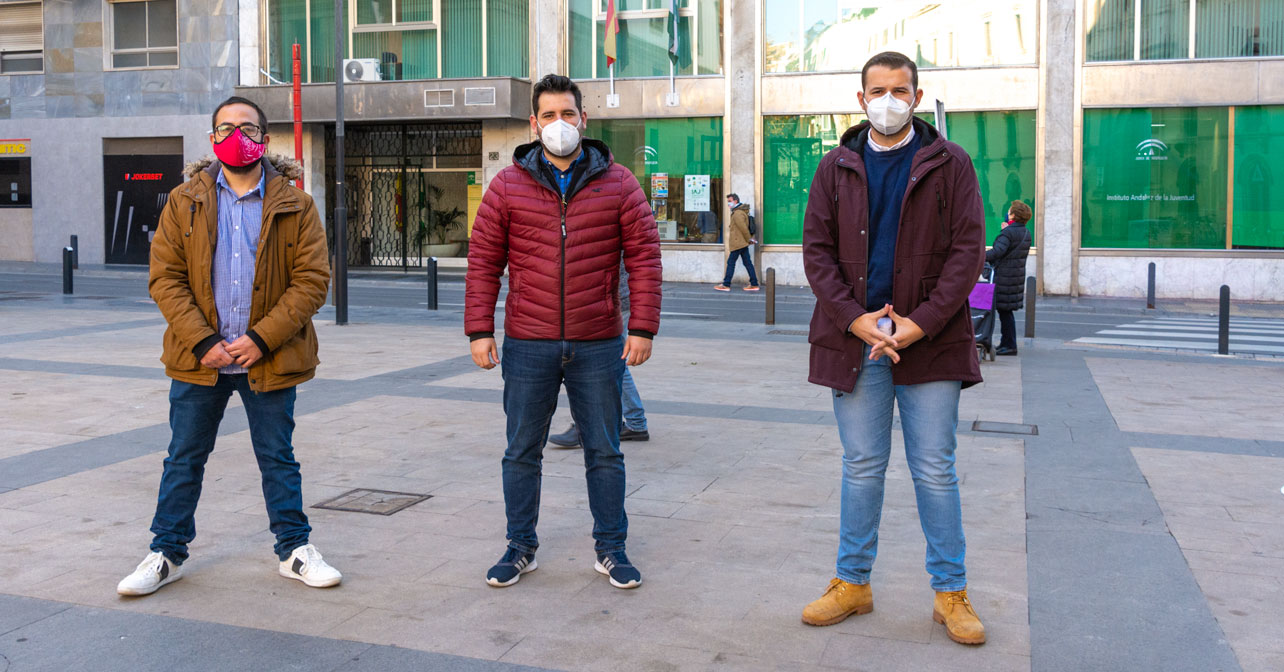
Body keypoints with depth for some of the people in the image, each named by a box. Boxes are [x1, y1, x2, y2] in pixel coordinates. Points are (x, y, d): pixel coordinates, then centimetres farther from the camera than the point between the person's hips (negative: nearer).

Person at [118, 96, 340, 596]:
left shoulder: (294, 205, 0)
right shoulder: (184, 202, 3)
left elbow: (312, 279, -6)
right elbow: (165, 278, -1)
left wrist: (262, 339, -15)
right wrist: (202, 342, -13)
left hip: (269, 360, -1)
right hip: (199, 359, 1)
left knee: (278, 459, 10)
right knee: (184, 460, 11)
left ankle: (294, 551, 23)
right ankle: (167, 553, 24)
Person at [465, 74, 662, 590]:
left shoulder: (617, 184, 3)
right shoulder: (508, 186, 2)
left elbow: (644, 257, 1)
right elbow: (483, 261, 3)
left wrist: (642, 327, -5)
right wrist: (479, 330, -3)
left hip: (598, 347, 0)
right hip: (527, 347, 0)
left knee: (605, 452, 9)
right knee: (522, 452, 9)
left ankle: (610, 548, 23)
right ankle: (521, 547, 25)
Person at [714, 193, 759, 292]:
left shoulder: (737, 213, -17)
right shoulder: (741, 211, 16)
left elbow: (744, 228, -20)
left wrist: (748, 239, -10)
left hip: (738, 243, -10)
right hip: (743, 243, 10)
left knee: (731, 263, -2)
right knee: (748, 263, 8)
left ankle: (726, 285, 3)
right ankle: (754, 284, 8)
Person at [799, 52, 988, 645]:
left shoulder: (949, 164, 2)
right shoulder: (836, 168, 8)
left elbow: (967, 250, -3)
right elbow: (817, 251, 4)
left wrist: (922, 322, -13)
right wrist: (853, 318, -10)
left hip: (929, 341, -2)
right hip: (855, 338, 2)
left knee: (936, 470, 5)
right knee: (861, 467, 10)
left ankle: (950, 592, 17)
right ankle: (852, 583, 23)